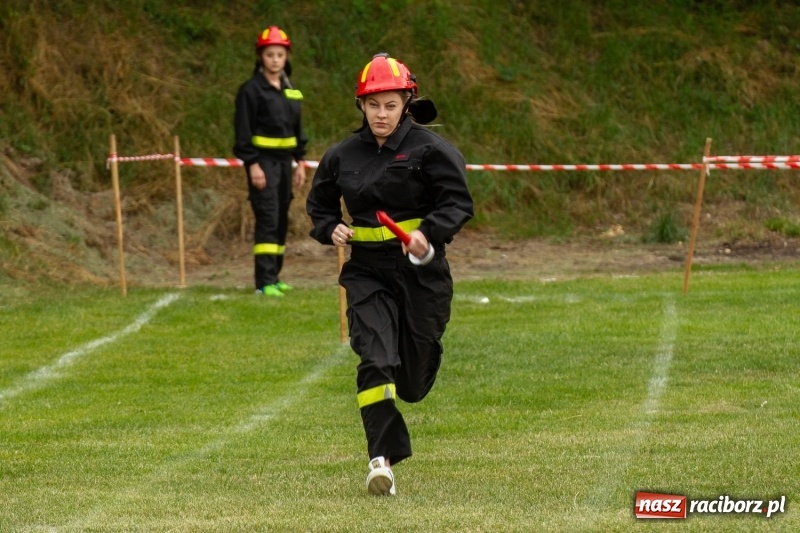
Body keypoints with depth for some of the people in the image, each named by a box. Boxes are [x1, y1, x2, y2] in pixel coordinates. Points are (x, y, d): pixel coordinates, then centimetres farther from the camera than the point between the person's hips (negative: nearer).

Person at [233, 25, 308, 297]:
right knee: (267, 218, -13)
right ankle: (264, 282, -16)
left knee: (282, 220, 9)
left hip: (284, 160, 7)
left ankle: (274, 276, 17)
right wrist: (252, 165, -16)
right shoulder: (251, 89, -8)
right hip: (263, 159, -7)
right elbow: (243, 130, -11)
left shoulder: (290, 90, 13)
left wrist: (300, 162, 15)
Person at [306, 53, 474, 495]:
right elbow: (319, 204, 20)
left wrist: (429, 232, -25)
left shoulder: (429, 149, -6)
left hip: (421, 271, -2)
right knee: (375, 358, -18)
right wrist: (331, 229, -2)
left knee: (413, 381, 9)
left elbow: (459, 202, -9)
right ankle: (383, 458, -17)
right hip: (367, 271, 2)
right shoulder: (343, 155, 6)